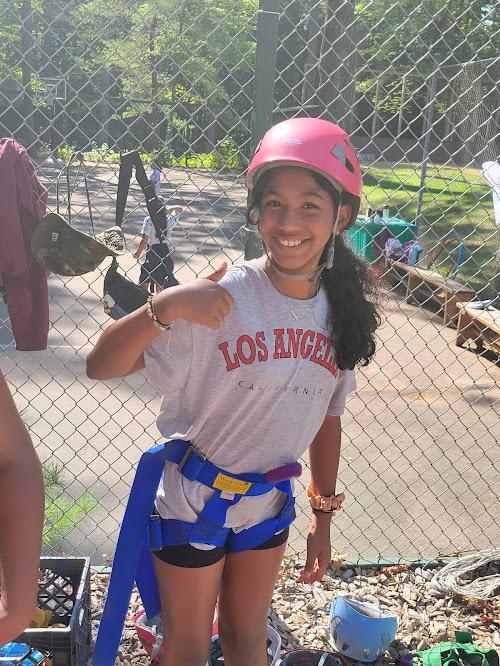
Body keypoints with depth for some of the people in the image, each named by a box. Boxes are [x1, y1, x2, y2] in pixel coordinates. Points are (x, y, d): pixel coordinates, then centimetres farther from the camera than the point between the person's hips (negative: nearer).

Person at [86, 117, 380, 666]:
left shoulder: (340, 313, -6)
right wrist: (165, 305, -42)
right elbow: (100, 367, -25)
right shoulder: (219, 297, -23)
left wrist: (323, 514, 10)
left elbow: (326, 420, 5)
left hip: (269, 503, 4)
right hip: (194, 499, -4)